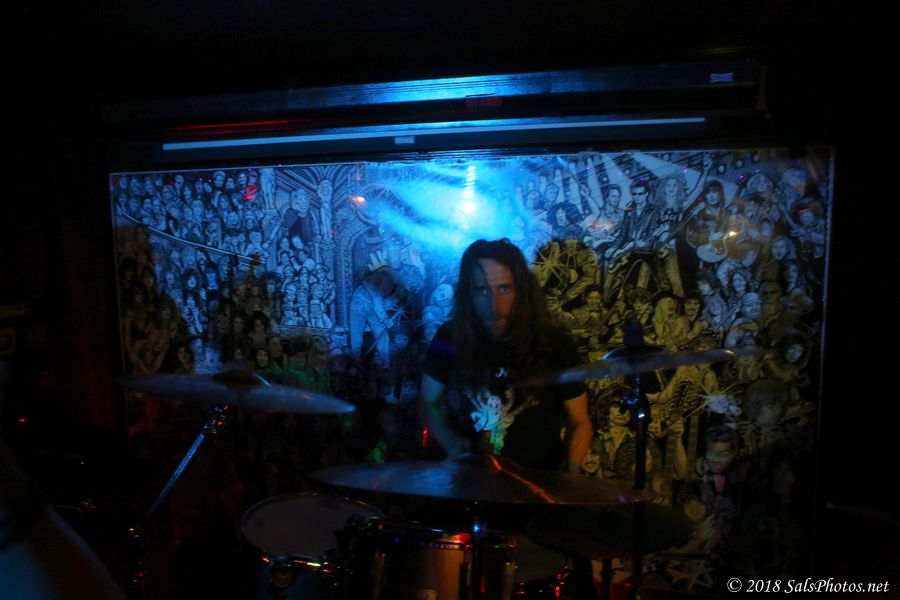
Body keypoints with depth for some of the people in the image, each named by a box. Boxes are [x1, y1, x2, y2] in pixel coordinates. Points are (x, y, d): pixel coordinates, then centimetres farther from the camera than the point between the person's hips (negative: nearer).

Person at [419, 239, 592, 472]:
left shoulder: (554, 345, -12)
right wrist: (452, 443, -13)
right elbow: (429, 403, 5)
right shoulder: (450, 338, -9)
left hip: (537, 477, -1)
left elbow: (579, 423, -2)